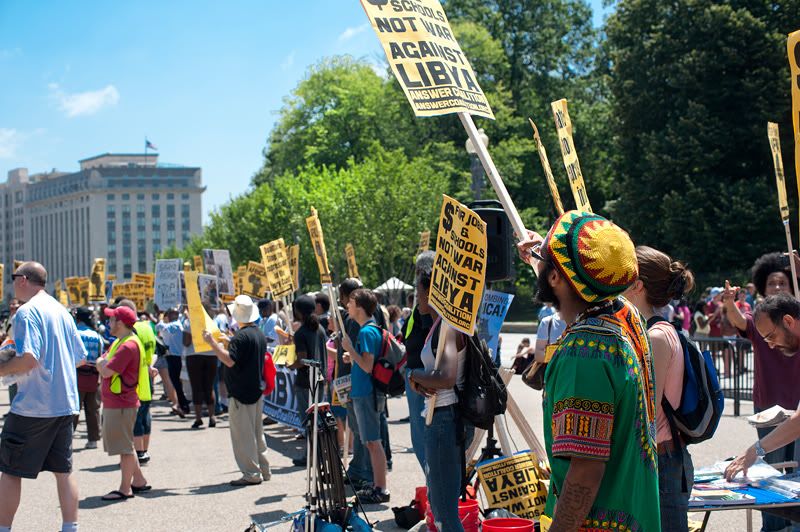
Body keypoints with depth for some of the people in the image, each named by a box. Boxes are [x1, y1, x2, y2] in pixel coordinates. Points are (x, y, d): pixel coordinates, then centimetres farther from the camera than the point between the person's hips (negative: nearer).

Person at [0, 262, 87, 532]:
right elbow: (80, 357, 17)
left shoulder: (26, 312, -12)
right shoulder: (62, 311, 13)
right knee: (63, 469, 11)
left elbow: (28, 357, -23)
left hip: (33, 406, -7)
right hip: (65, 403, 8)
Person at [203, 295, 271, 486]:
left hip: (241, 393, -9)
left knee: (243, 434, -4)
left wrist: (212, 343, -23)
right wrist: (229, 344, 29)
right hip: (257, 390, 9)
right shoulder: (260, 334, 12)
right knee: (256, 432, 17)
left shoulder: (241, 336, -18)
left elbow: (230, 361, -26)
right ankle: (263, 469, 22)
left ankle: (251, 474, -3)